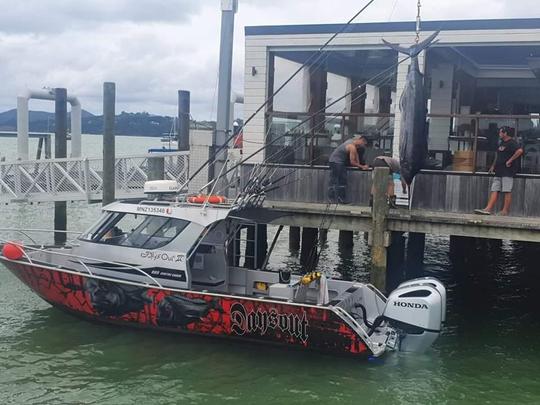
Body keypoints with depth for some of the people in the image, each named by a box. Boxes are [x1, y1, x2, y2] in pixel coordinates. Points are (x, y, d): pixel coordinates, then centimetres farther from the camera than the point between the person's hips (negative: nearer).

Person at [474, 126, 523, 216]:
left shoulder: (512, 143, -8)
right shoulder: (501, 143, 21)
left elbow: (520, 151, -25)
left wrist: (510, 161, -21)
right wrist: (493, 166, 21)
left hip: (508, 171, -9)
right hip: (499, 171, 9)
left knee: (507, 191, -7)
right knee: (494, 190, 2)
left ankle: (505, 211, -6)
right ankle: (488, 209, -4)